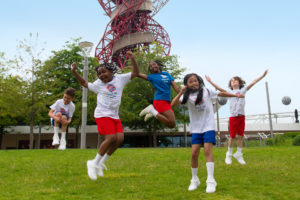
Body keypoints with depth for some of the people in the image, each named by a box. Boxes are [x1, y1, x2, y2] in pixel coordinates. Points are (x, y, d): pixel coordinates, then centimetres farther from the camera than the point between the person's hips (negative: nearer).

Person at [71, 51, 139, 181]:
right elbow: (84, 83, 17)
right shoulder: (98, 84, 4)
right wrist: (74, 72, 9)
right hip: (103, 115, -4)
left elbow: (135, 73, 9)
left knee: (120, 138, -7)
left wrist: (133, 59, -3)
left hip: (115, 116, 5)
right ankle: (94, 163, -2)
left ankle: (101, 163, 9)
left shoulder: (120, 79, 7)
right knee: (111, 138, -18)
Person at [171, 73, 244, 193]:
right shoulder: (187, 95, 1)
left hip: (208, 126, -1)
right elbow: (173, 104, -12)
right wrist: (181, 92, -22)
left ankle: (210, 181, -6)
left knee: (207, 151, -12)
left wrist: (236, 95, 20)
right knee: (194, 153, -3)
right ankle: (194, 180, 16)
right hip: (196, 128, 1)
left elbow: (221, 94, 17)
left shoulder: (206, 91, 4)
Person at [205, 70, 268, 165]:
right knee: (232, 136, 2)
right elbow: (219, 88, -3)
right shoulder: (229, 92, 6)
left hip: (241, 116, 2)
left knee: (241, 136, 6)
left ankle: (238, 154, 19)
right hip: (233, 116, -2)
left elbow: (252, 83, 6)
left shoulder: (243, 90, 10)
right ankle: (229, 154, 16)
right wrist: (210, 81, -10)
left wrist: (262, 76, 1)